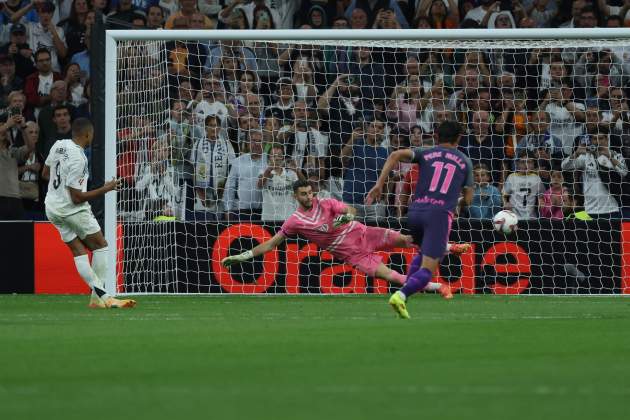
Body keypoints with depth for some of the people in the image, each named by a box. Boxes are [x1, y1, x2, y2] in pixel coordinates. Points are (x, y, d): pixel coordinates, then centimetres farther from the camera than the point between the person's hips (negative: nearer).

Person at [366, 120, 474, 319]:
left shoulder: (426, 154, 15)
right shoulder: (464, 161, 16)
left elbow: (396, 155, -3)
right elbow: (468, 199, 17)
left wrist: (379, 184, -4)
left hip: (415, 211, 3)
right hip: (440, 213, -3)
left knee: (424, 253, 32)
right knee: (427, 269, -8)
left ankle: (407, 287, 13)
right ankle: (401, 295, -34)